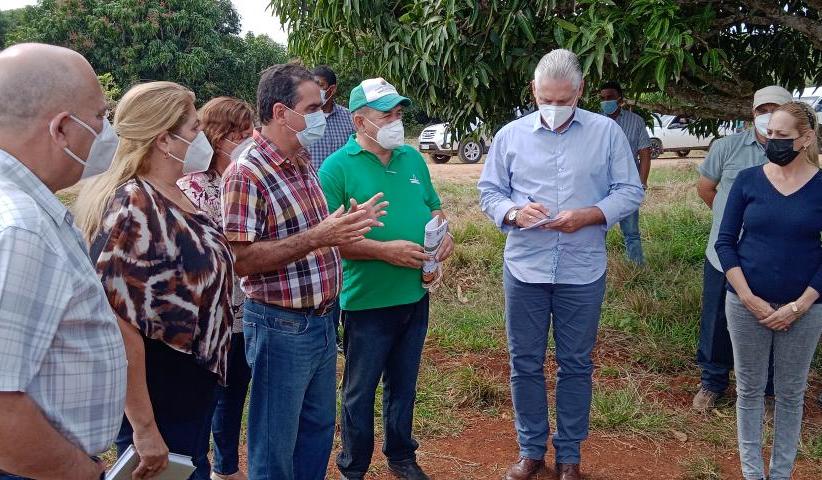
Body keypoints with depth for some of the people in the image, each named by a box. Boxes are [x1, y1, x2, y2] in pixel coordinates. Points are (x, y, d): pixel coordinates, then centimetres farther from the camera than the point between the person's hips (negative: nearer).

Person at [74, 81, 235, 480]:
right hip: (159, 402, -9)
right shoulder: (134, 210, -24)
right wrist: (144, 429, -25)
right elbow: (119, 326, -28)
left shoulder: (173, 197, 5)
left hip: (191, 390, 9)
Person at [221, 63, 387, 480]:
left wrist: (347, 224, 1)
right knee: (276, 445, 9)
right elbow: (240, 260, -23)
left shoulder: (303, 161, 8)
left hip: (322, 320, 8)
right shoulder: (246, 173, -18)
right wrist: (316, 237, -27)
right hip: (281, 327, -8)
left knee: (319, 429, 22)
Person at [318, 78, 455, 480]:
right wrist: (384, 250, -23)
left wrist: (443, 232, -4)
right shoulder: (337, 168, -12)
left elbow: (434, 207, 18)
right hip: (367, 302, -5)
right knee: (360, 391, 9)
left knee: (404, 385, 20)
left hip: (416, 297, 6)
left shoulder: (413, 158, 7)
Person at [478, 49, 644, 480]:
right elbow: (489, 192, 5)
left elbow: (630, 192, 0)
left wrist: (588, 215, -17)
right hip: (524, 268, 1)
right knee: (525, 363, 10)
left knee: (576, 365, 11)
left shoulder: (607, 132, -1)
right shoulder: (510, 135, 3)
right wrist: (514, 213, -16)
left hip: (583, 271, -1)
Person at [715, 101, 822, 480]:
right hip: (747, 304, 1)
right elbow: (725, 242, -1)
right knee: (750, 390, 10)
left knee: (790, 394, 11)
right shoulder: (749, 180, -2)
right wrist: (749, 298, -9)